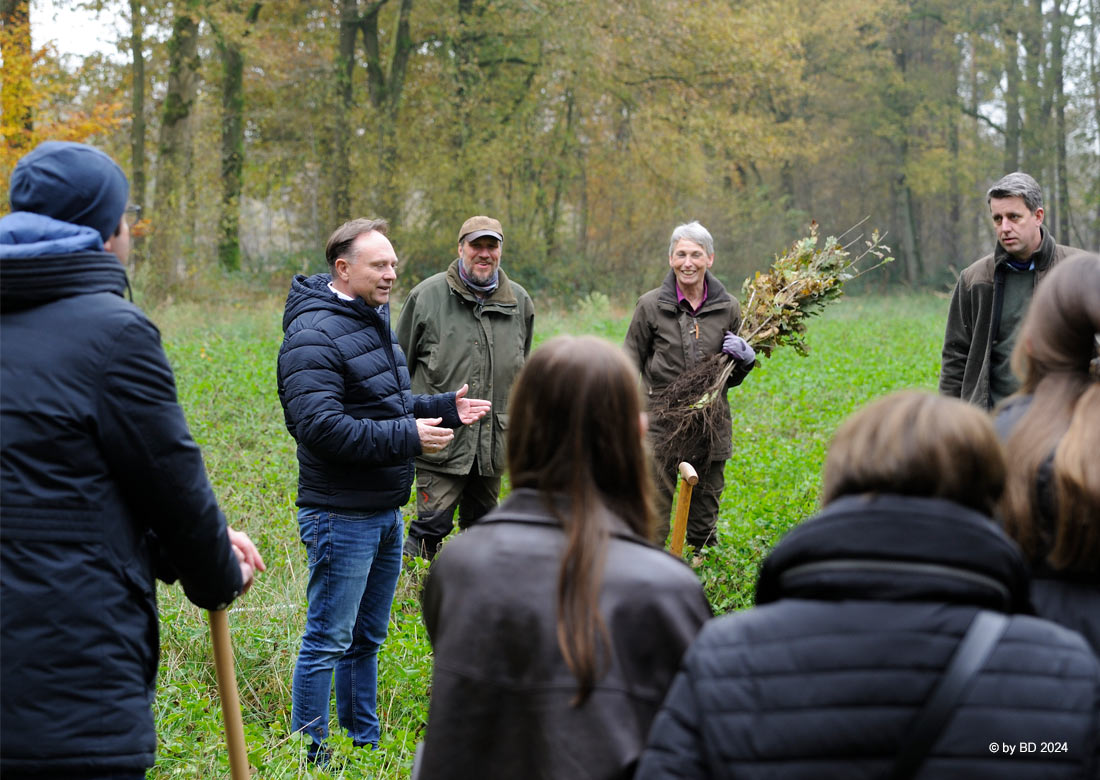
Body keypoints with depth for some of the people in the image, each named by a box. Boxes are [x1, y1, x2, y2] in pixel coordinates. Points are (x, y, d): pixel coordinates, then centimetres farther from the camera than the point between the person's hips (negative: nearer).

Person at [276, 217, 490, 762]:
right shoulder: (314, 334, -18)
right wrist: (406, 437, -25)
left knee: (367, 638, 18)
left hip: (385, 511, 10)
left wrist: (444, 409, 10)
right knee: (328, 642, -2)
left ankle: (365, 743, 30)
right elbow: (319, 424, -27)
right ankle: (309, 754, 9)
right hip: (342, 516, -10)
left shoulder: (373, 321, 14)